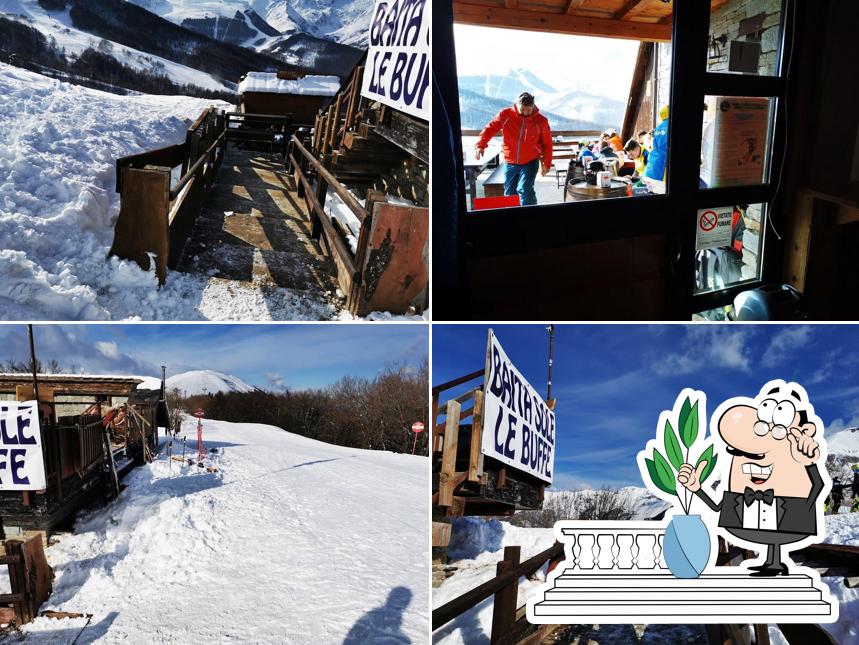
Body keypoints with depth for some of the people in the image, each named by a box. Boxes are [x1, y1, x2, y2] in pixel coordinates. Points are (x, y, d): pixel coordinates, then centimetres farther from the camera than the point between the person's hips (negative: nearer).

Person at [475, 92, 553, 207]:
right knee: (509, 193, 10)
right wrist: (480, 146, -17)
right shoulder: (505, 115, -8)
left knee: (525, 190, -19)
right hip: (510, 163, 3)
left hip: (530, 162, -3)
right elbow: (489, 129, -2)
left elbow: (547, 143, 3)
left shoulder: (541, 121, -7)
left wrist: (546, 163, 3)